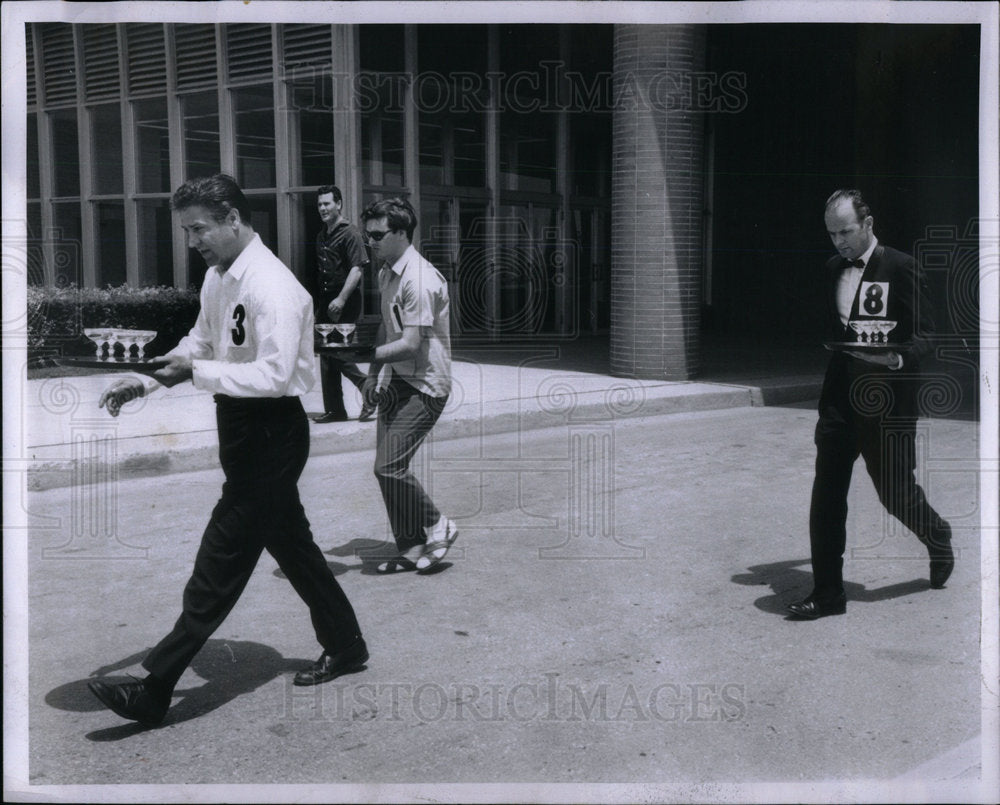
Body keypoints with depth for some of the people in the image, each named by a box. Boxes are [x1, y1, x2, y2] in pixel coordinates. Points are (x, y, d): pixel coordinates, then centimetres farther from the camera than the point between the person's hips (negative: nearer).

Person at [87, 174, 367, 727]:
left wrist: (197, 373, -29)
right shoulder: (218, 277, 7)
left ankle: (154, 692, 6)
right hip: (242, 427, 10)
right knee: (290, 543, 20)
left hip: (271, 432, -10)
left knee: (220, 563, -3)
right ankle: (344, 647, 37)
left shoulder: (272, 288, -22)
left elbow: (276, 374, -28)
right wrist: (148, 381, 4)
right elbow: (201, 341, 17)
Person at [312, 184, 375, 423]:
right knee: (326, 355, 8)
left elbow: (357, 268, -18)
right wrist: (319, 304, 16)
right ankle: (334, 409, 14)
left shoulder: (349, 233, -10)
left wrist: (341, 299, -24)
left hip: (345, 304, -8)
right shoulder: (322, 236, 15)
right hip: (325, 303, 8)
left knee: (338, 352, -11)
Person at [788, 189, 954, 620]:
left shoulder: (901, 268, -7)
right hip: (839, 399, 5)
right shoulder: (833, 268, 10)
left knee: (894, 491, 7)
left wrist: (897, 358, -25)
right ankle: (827, 593, 8)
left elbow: (924, 334, -6)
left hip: (886, 403, -5)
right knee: (826, 497, 0)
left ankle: (938, 539, 39)